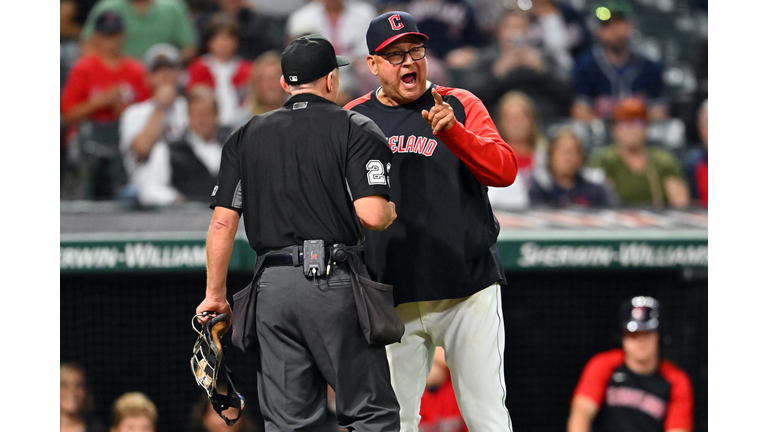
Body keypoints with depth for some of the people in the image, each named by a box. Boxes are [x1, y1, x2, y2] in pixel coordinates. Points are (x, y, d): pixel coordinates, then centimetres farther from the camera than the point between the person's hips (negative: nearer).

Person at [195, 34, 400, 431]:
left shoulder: (246, 136, 12)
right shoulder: (356, 130, -1)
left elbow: (223, 222, 6)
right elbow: (372, 215, -12)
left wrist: (215, 294, 12)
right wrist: (391, 211, 11)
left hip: (272, 287, 4)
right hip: (335, 284, -4)